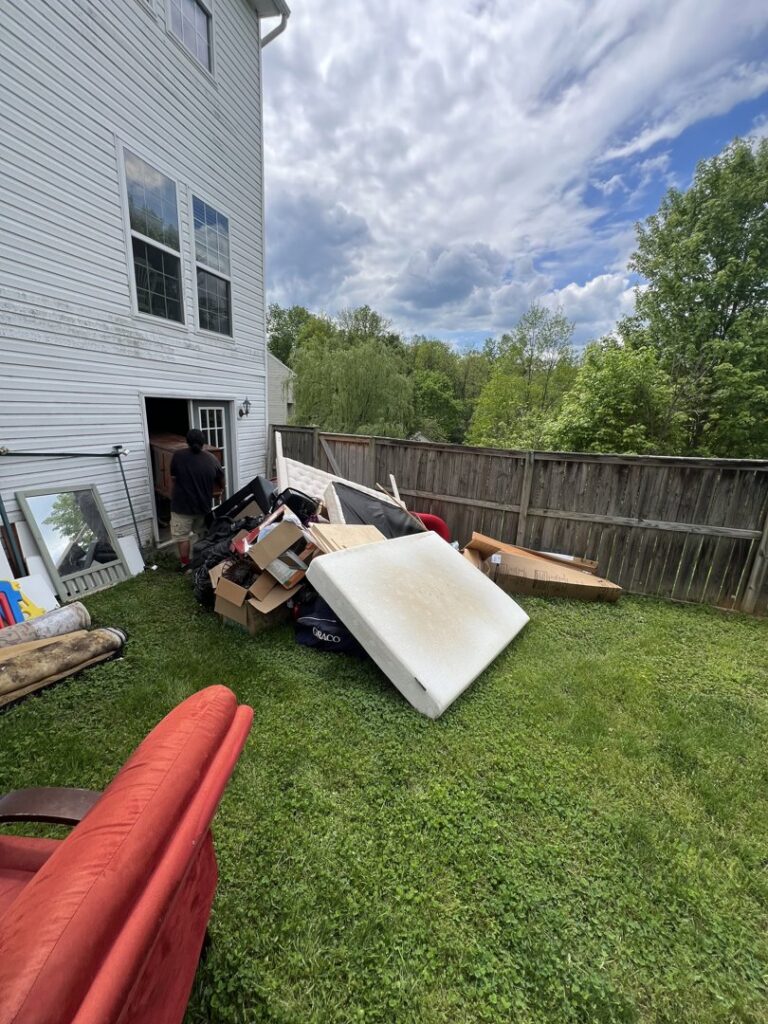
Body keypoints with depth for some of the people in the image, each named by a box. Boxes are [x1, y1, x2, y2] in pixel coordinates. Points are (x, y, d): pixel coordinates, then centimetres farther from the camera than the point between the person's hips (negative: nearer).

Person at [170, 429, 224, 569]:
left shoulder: (178, 456, -11)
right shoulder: (212, 459, -4)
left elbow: (173, 479, 0)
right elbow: (221, 482, 7)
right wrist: (216, 491, 28)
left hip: (182, 504, -3)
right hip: (203, 504, 3)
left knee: (182, 537, 10)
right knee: (204, 535, 20)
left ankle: (185, 565, 19)